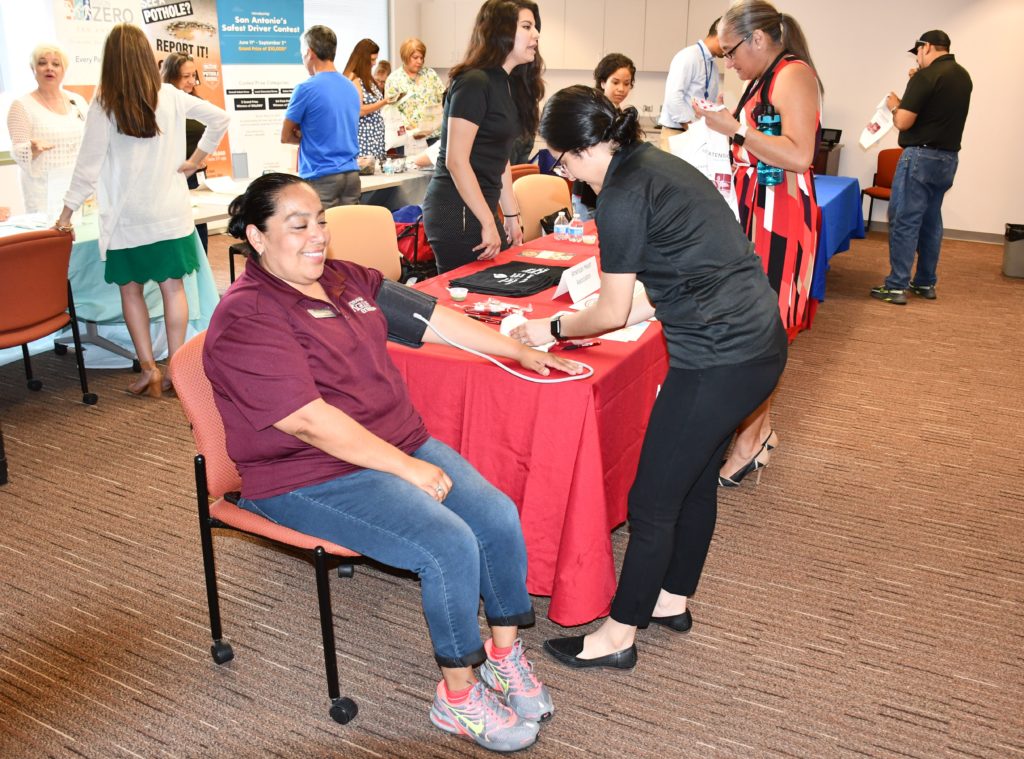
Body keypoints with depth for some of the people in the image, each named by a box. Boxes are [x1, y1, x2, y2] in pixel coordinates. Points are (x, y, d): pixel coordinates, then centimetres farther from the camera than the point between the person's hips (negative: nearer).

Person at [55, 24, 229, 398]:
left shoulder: (103, 106, -8)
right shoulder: (171, 97, 0)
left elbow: (89, 166, -9)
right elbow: (220, 118, 7)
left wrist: (67, 213, -1)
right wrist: (195, 160, 10)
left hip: (127, 217, -2)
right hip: (170, 212, 2)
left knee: (130, 290, 10)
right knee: (173, 287, 5)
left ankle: (148, 368, 6)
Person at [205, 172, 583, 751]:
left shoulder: (347, 279, 10)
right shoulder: (246, 319, -15)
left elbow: (434, 319, 14)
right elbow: (308, 420, -22)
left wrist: (522, 352, 15)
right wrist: (409, 469, -21)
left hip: (402, 446, 8)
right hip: (314, 479, -7)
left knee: (499, 517, -11)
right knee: (450, 546, -23)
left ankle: (505, 655, 9)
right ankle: (458, 699, -2)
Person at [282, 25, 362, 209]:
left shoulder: (306, 88, -10)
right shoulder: (352, 88, 10)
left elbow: (286, 136, -1)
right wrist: (310, 136, 11)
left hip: (321, 178, -6)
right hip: (352, 174, 6)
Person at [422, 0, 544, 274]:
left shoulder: (508, 84, 12)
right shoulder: (474, 82, -15)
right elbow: (456, 161, -20)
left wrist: (511, 215, 17)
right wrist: (489, 224, -19)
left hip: (479, 207, 9)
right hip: (457, 212, -9)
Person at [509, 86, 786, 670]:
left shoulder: (623, 195, -14)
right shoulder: (660, 164, 14)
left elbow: (611, 313, -7)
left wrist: (552, 329, 9)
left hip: (721, 359, -10)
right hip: (756, 342, 10)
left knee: (652, 499, 3)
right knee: (696, 480, 22)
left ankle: (619, 635, 18)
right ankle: (673, 600, 40)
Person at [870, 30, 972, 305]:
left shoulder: (926, 76, -15)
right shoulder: (963, 76, 11)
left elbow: (903, 122, -17)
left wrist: (895, 105, 3)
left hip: (921, 157, -8)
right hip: (949, 158, 8)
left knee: (904, 221, -6)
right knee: (931, 221, 14)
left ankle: (897, 286, -7)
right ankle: (926, 283, 19)